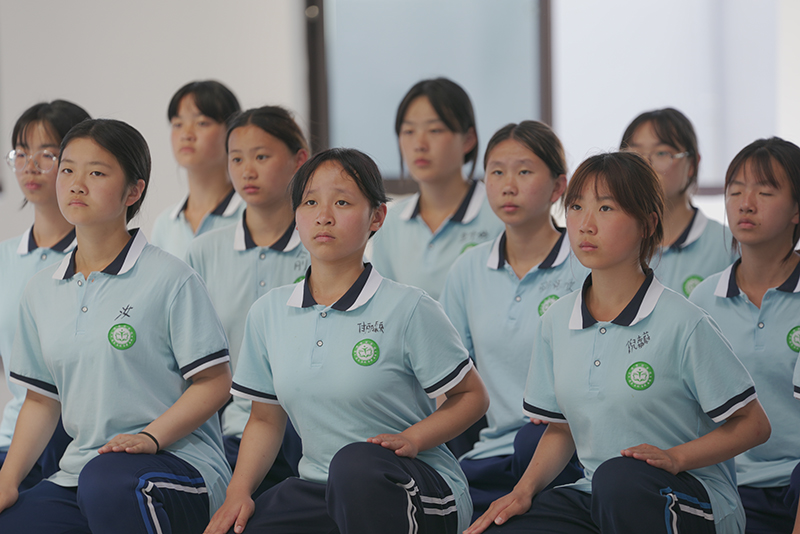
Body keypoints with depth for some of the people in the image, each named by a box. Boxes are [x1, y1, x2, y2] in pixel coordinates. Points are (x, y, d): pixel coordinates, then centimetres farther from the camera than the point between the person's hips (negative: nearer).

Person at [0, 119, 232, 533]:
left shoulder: (170, 279, -4)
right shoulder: (41, 292, 14)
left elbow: (213, 383, -6)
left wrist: (150, 437, -20)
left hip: (177, 462, -5)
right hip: (80, 470, 5)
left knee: (107, 480, -39)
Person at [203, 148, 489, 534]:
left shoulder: (409, 310, -6)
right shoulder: (269, 313, 8)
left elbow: (471, 396, 0)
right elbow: (265, 418, 16)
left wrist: (412, 439, -17)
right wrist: (239, 491, 0)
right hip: (320, 488, 4)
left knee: (356, 462, -39)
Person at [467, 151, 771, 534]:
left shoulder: (684, 324, -9)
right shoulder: (556, 322, 8)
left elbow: (753, 425, -5)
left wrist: (675, 458, -18)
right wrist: (525, 489, 0)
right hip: (596, 500, 4)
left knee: (620, 477, -38)